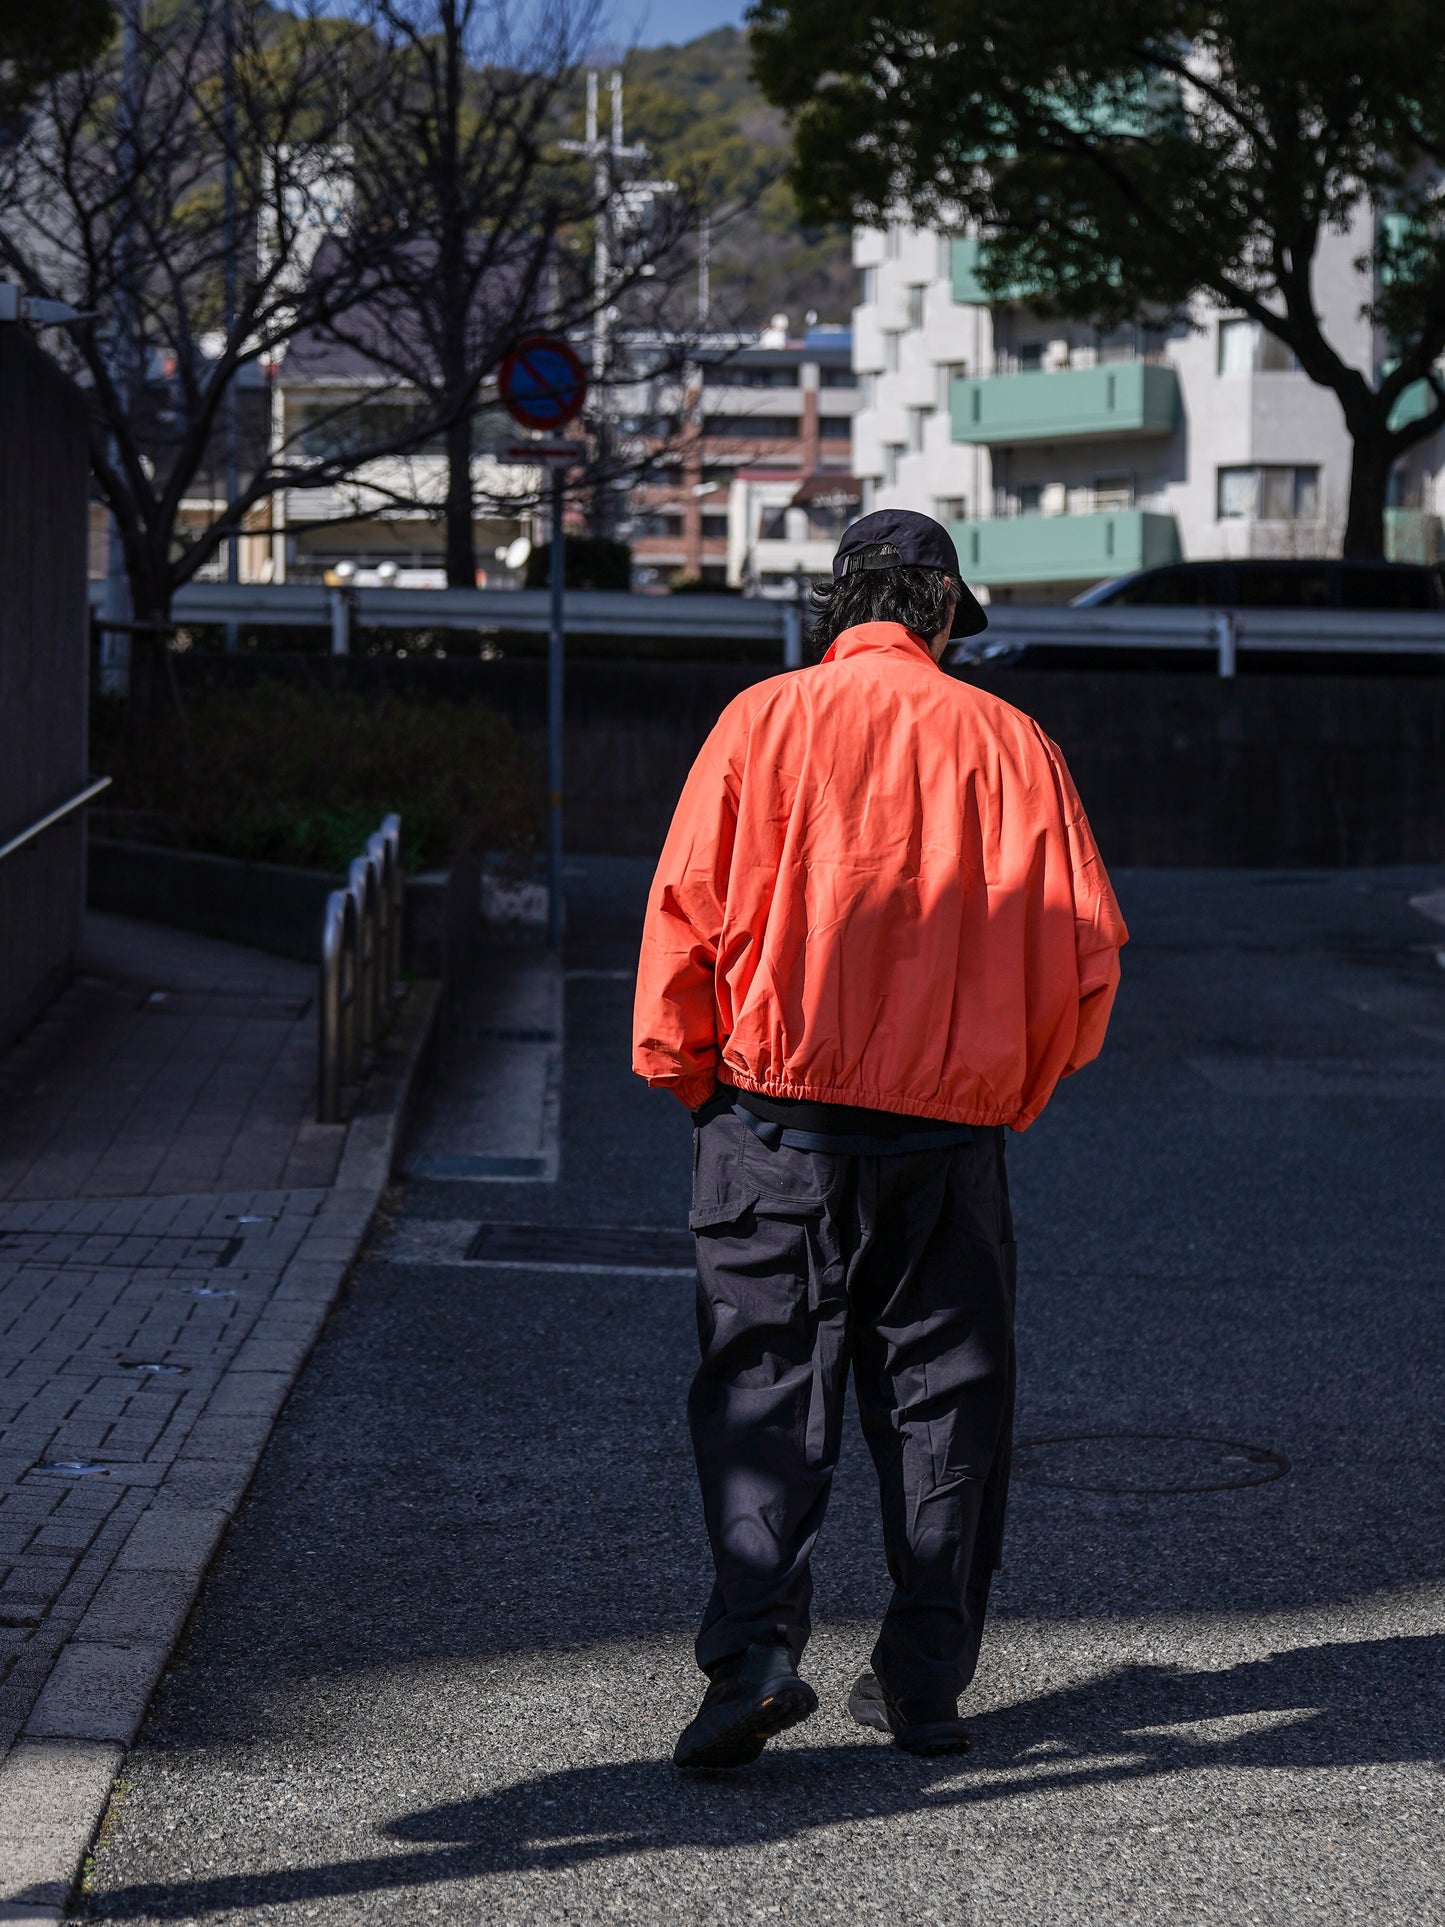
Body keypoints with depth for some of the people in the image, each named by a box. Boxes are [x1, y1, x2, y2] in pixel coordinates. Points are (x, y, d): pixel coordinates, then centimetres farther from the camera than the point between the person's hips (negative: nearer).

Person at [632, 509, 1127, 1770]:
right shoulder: (1007, 740, 4)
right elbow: (1086, 946, 2)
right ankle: (925, 1680, 16)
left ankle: (755, 1645, -13)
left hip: (778, 1111, -1)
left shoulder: (763, 721, 1)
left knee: (765, 1387, 3)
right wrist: (1015, 1089, 16)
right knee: (942, 1397, 11)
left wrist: (684, 1073, 9)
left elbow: (686, 911, -4)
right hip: (951, 1133, 1)